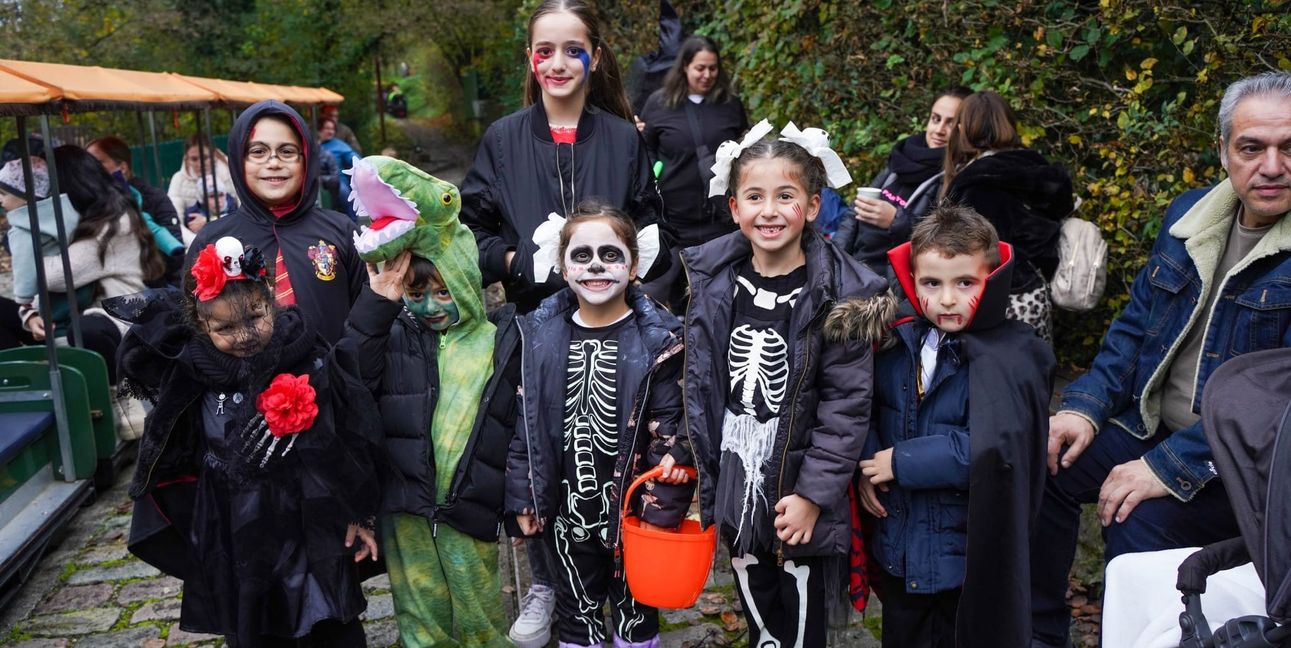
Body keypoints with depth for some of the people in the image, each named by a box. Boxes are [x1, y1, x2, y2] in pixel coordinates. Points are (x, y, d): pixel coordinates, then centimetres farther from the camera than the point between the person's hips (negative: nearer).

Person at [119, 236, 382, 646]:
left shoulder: (313, 366, -15)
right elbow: (135, 354, 13)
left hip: (311, 532, -3)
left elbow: (351, 444, -8)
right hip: (234, 543, 4)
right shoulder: (192, 375, -5)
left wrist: (356, 516, -3)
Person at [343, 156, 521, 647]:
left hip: (471, 512, -1)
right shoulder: (395, 335, 5)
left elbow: (526, 425, 5)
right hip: (405, 511, 1)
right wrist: (378, 303, -14)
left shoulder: (503, 340, 2)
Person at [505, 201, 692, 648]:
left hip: (634, 509, -2)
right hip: (568, 510, 3)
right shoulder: (539, 336, -1)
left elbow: (671, 434, -12)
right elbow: (525, 424, 4)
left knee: (635, 612, 18)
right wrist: (523, 498, 3)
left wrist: (663, 510, -14)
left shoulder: (659, 339, -11)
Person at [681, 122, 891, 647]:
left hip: (799, 495, -3)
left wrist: (812, 494, -15)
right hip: (735, 484, 4)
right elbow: (698, 386, 6)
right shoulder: (712, 283, 0)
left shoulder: (841, 294, -12)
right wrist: (702, 477, 5)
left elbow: (847, 405, -12)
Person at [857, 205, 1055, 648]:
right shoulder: (900, 342, 0)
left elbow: (994, 451, -30)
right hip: (898, 549, 6)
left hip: (969, 558, -6)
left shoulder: (1008, 358, -19)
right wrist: (867, 464, -9)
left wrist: (903, 462, -24)